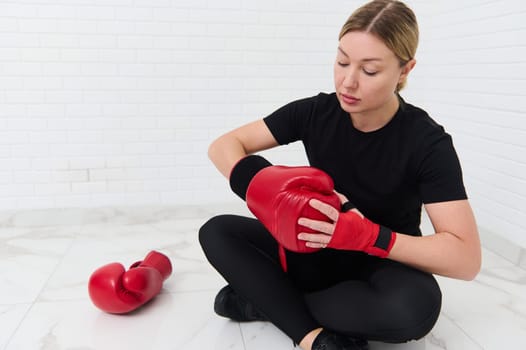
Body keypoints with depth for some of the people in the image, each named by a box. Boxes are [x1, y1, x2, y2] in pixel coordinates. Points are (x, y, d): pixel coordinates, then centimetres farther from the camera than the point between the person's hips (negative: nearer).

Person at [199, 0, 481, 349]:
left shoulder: (428, 142, -18)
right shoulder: (315, 113, -10)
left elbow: (466, 259, -23)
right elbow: (223, 146, -9)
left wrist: (368, 236, -36)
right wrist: (261, 191, -29)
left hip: (386, 267, -2)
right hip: (319, 255, 3)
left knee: (415, 304, -38)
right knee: (217, 232, -14)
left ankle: (265, 300, -17)